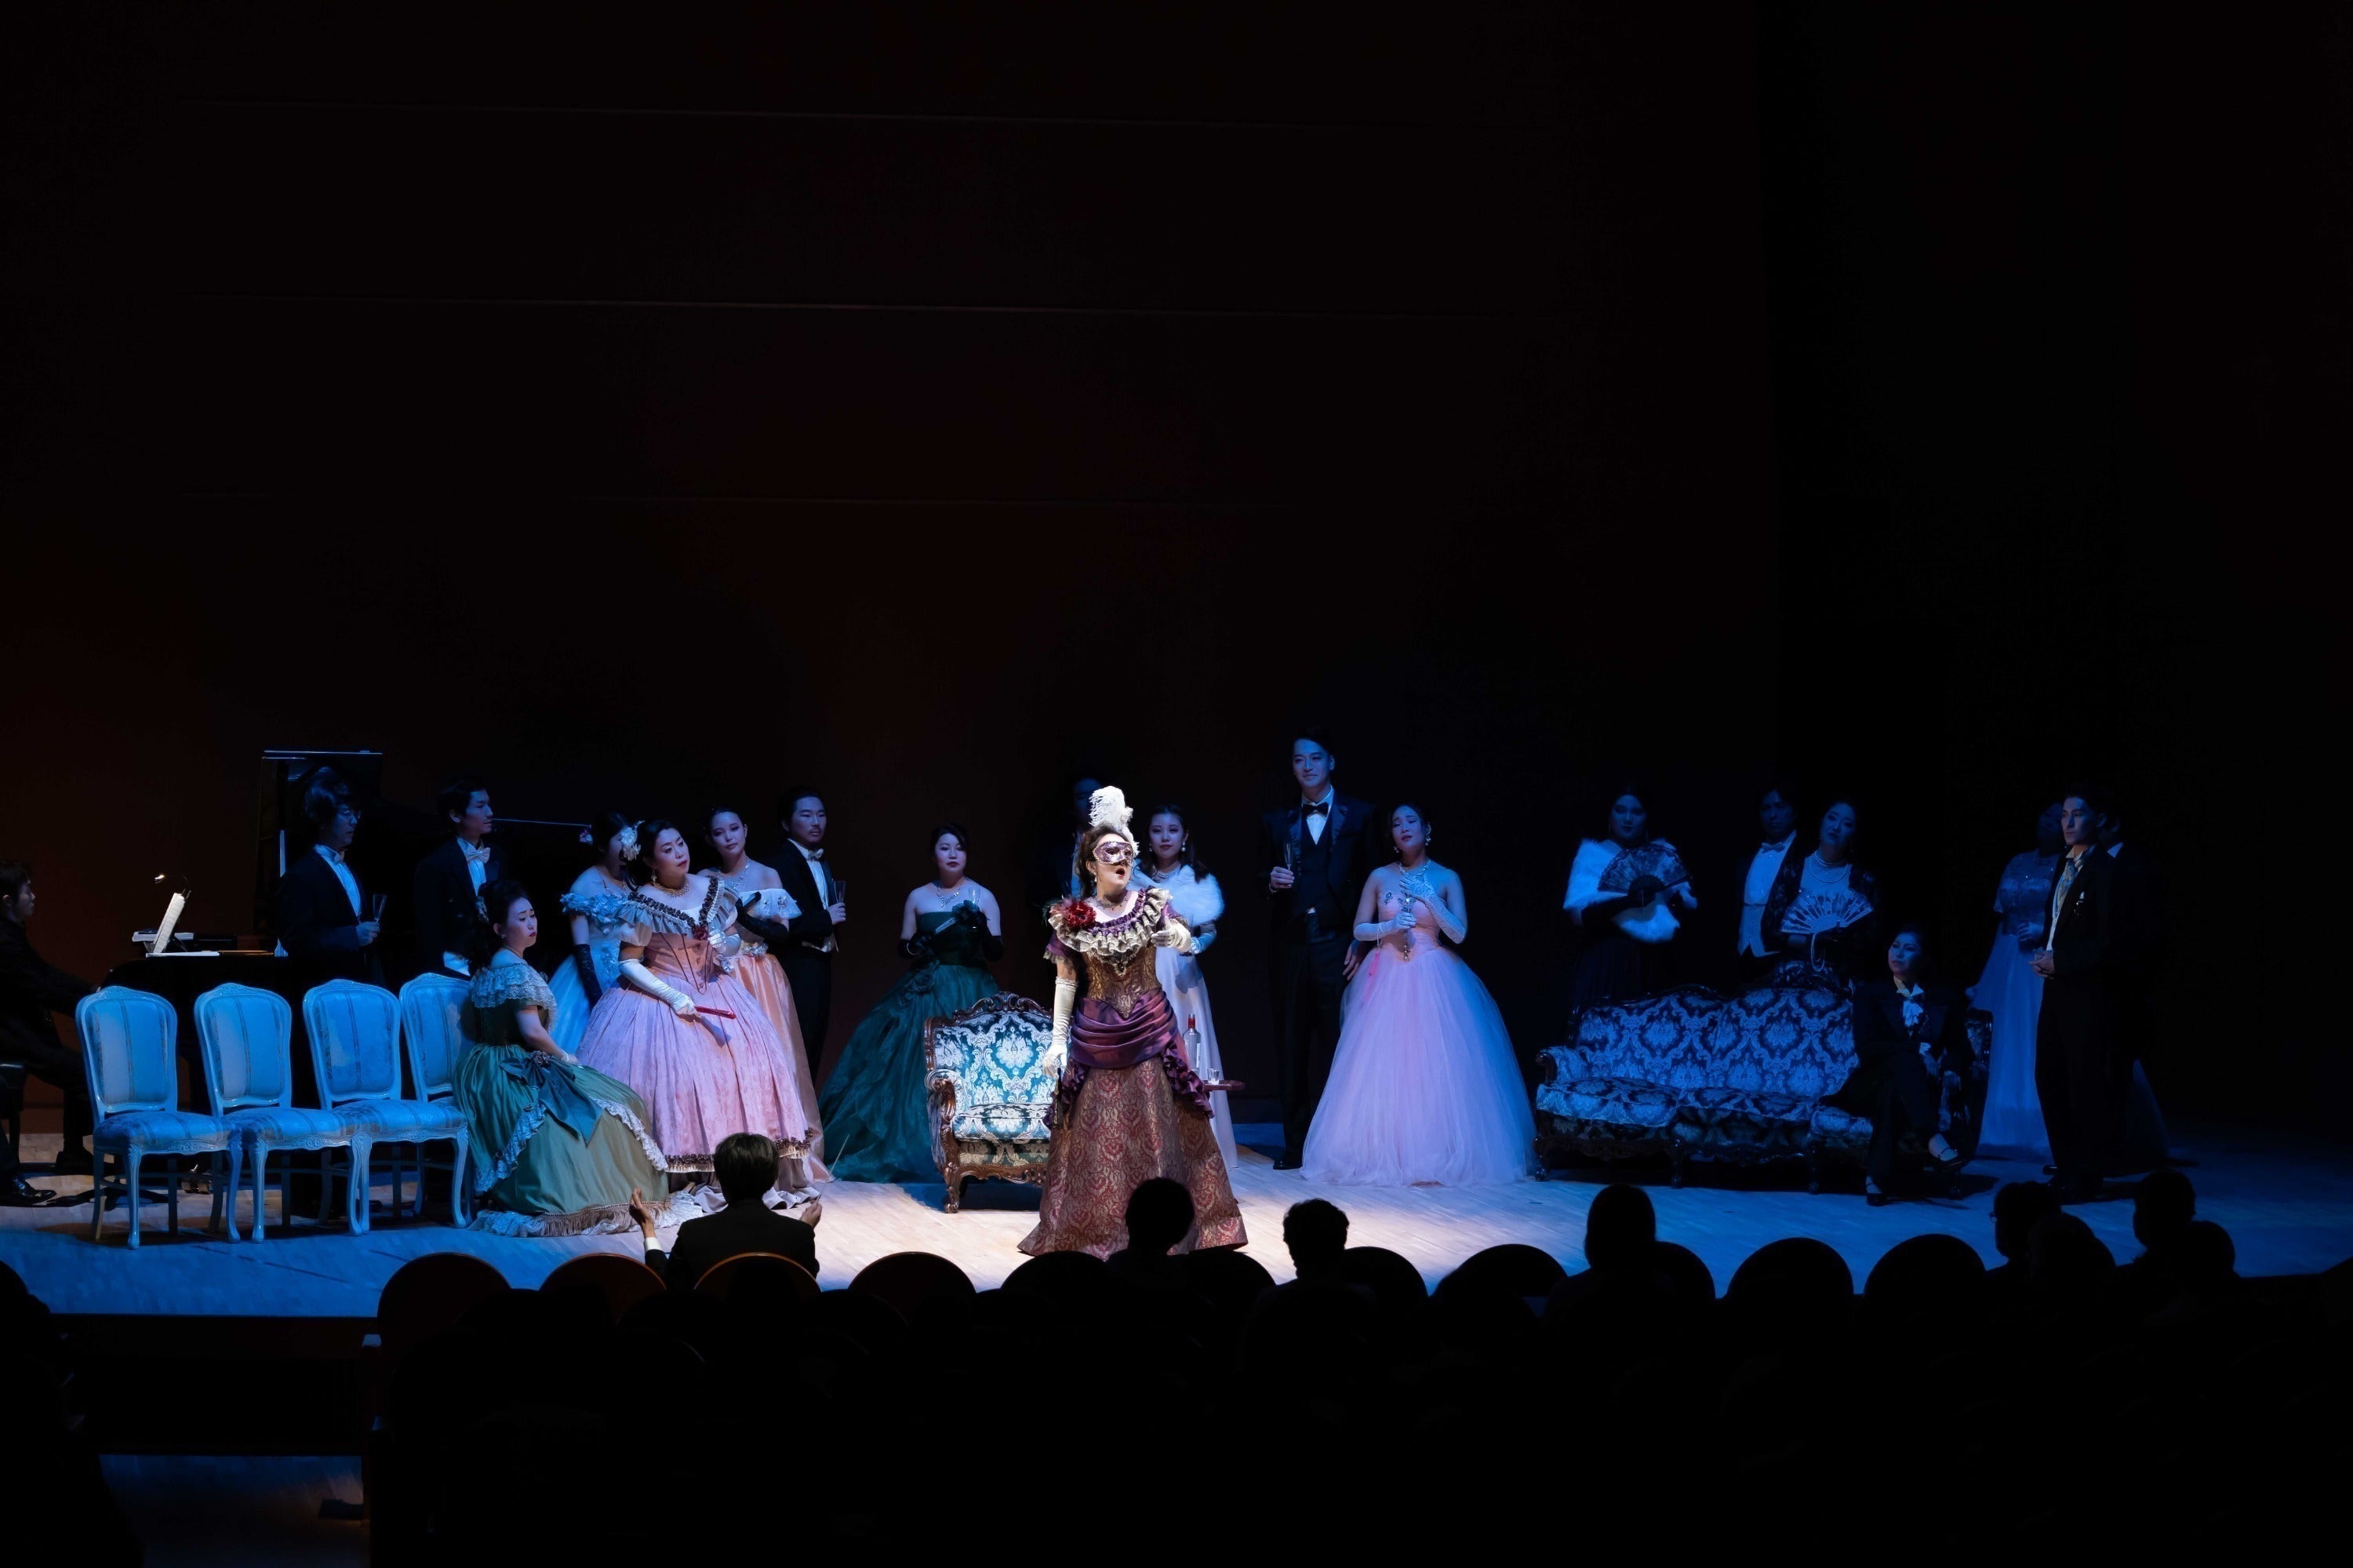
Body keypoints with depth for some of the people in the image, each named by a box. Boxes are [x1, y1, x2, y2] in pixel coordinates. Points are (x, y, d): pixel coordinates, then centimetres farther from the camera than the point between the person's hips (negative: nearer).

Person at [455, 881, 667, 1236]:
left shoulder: (484, 969, 10)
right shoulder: (519, 973, -19)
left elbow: (474, 1030, 17)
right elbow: (532, 1032, -24)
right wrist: (564, 1056, -8)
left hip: (482, 1074, 9)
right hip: (517, 1079, -9)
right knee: (607, 1105, -4)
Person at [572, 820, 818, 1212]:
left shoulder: (713, 889, 2)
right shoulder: (643, 903, -12)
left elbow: (733, 937, 16)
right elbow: (628, 963, -10)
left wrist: (726, 948, -7)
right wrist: (673, 996, -18)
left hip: (715, 994, 5)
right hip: (660, 997, -5)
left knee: (744, 1069, -2)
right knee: (669, 1078, -13)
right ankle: (676, 1178, -9)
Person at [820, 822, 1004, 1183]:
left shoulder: (982, 896, 3)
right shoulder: (918, 897, 7)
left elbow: (997, 952, 0)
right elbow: (902, 948, 11)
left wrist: (981, 925, -18)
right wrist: (914, 946, -11)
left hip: (970, 995, -1)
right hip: (925, 993, 1)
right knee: (917, 1070, -5)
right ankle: (914, 1150, 3)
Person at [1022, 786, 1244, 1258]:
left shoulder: (1151, 904, 1)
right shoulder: (1073, 918, -2)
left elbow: (1187, 942, -10)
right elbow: (1065, 980, 2)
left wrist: (1177, 936, -33)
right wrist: (1059, 1038, 0)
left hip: (1151, 1032, 1)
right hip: (1097, 1037, -1)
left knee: (1157, 1129, 2)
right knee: (1098, 1138, 3)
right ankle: (1098, 1232, 12)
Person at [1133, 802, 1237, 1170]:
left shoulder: (1198, 878, 6)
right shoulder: (1135, 876, 9)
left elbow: (1210, 929, 1)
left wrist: (1197, 943, -18)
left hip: (1181, 974, -1)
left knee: (1185, 1053, -3)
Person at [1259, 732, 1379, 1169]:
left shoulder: (1358, 816, 7)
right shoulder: (1277, 822, 14)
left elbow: (1369, 880, 3)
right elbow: (1263, 878, 16)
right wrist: (1272, 882, -8)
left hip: (1337, 945, -2)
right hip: (1291, 947, 2)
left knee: (1336, 1044, -4)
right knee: (1292, 1046, 3)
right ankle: (1296, 1144, 7)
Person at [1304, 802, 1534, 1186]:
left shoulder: (1446, 878, 3)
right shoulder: (1380, 877, 7)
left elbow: (1459, 932, -4)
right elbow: (1359, 929, 9)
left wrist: (1429, 898, -11)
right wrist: (1388, 928, -9)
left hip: (1433, 980, -1)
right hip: (1388, 978, 1)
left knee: (1435, 1065, -8)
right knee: (1384, 1067, -4)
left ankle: (1439, 1152, -2)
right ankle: (1383, 1152, 0)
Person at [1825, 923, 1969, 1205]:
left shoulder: (1945, 999, 16)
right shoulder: (1869, 993, 11)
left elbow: (1961, 1050, 7)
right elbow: (1866, 1046, -5)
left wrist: (1945, 1068, -17)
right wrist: (1916, 1053, -20)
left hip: (1920, 1086, 1)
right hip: (1872, 1084, -1)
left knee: (1894, 1091, -38)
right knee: (1905, 1057, -36)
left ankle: (1877, 1175, -40)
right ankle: (1932, 1138, -53)